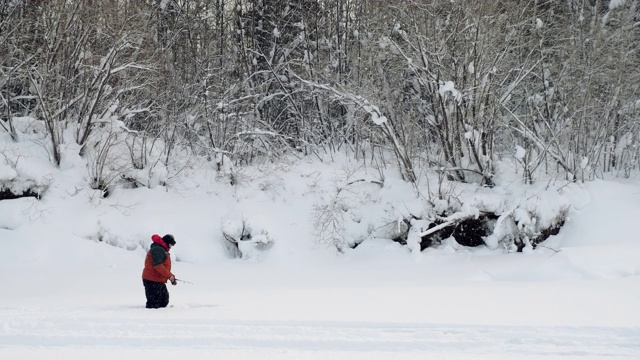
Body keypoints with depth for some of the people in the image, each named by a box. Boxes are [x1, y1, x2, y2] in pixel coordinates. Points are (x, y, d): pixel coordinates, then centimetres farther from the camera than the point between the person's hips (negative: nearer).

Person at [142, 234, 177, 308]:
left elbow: (165, 267, 28)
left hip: (159, 281, 11)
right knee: (153, 304, -14)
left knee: (164, 301, 13)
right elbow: (158, 265, -23)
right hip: (152, 281, -11)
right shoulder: (157, 249, -13)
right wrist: (169, 275, -20)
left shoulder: (162, 250, 23)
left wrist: (171, 277, 15)